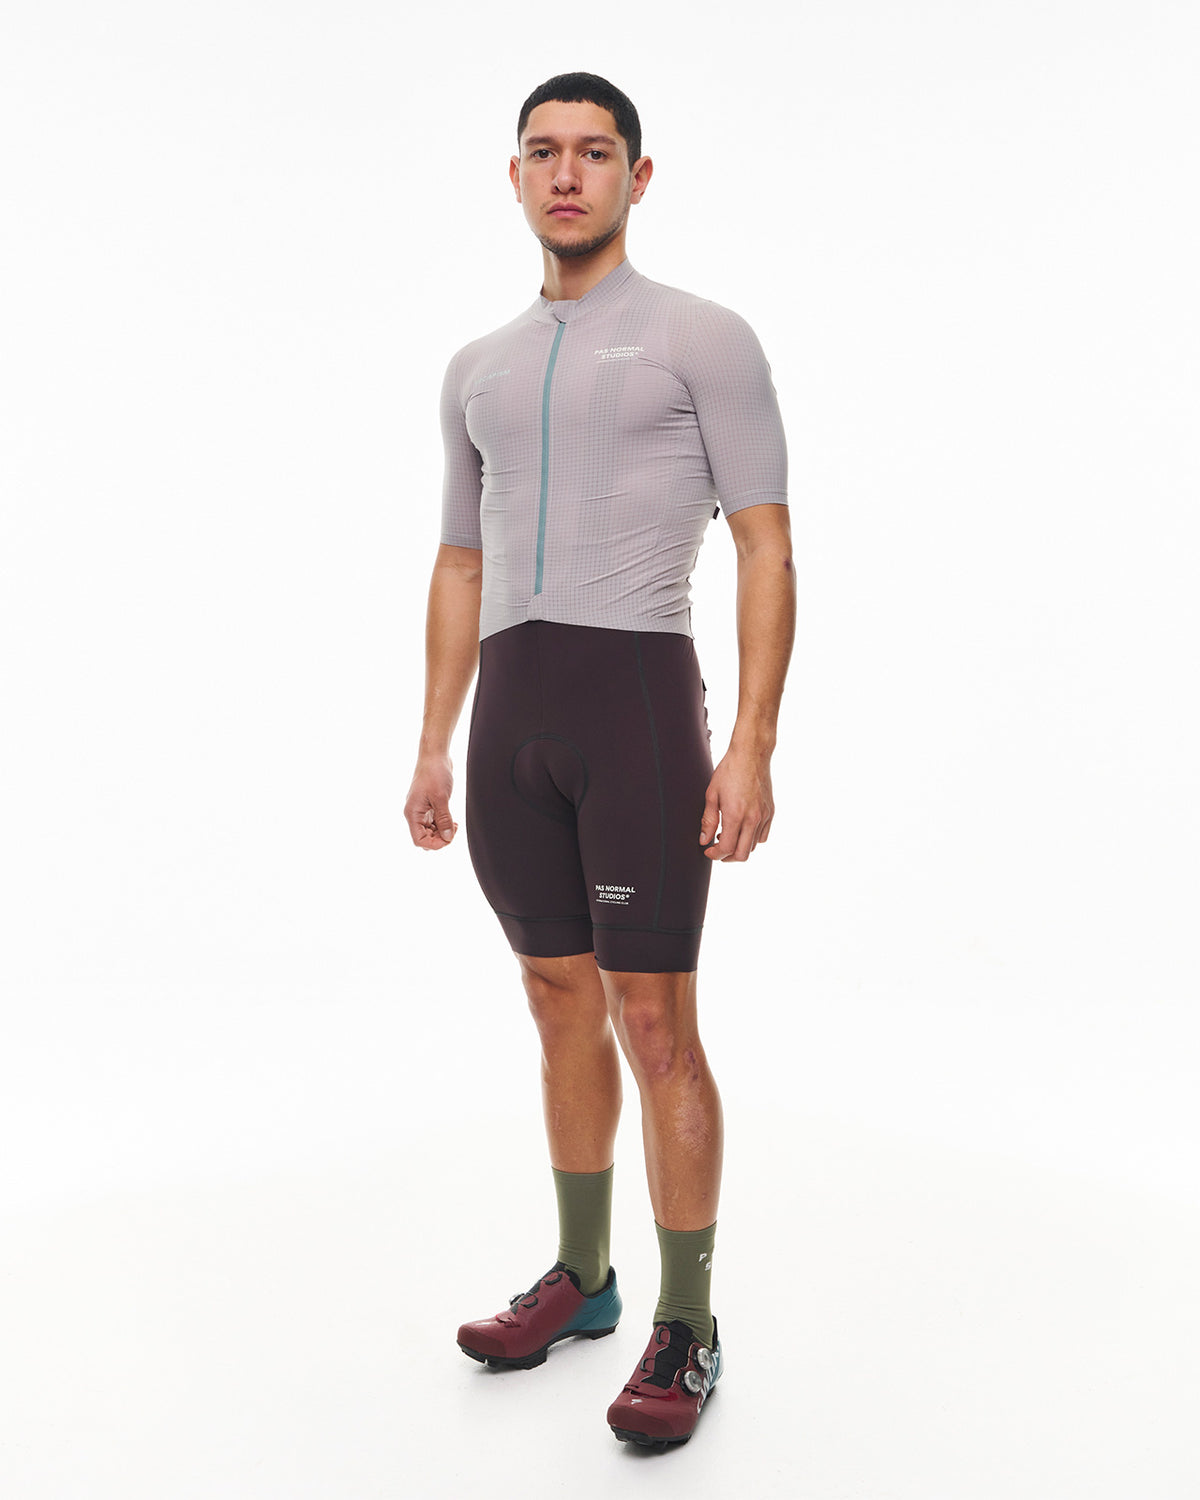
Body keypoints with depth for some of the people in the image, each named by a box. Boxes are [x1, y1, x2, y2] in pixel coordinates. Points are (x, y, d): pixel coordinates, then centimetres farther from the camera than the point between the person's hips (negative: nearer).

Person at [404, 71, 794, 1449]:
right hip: (513, 720, 6)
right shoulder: (481, 371, 19)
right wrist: (434, 752, 13)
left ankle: (683, 1330, 8)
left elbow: (769, 553, -6)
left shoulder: (707, 338, 1)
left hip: (642, 702, -6)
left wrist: (752, 747, -15)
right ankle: (581, 1276, 27)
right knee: (563, 1002, 12)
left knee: (654, 1024, -6)